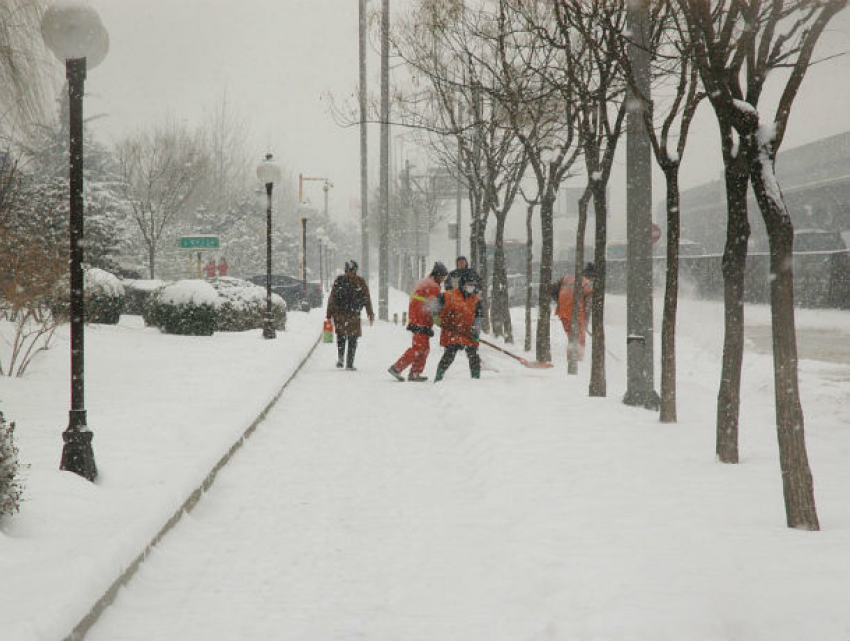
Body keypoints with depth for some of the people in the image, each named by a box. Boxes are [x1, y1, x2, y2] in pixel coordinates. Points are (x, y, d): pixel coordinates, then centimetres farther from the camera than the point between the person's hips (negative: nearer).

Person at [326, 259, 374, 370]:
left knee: (341, 335, 19)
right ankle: (349, 363, 5)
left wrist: (329, 313, 4)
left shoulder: (339, 280, 0)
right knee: (353, 338, 7)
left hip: (339, 313, 1)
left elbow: (332, 297, 0)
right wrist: (370, 313, 12)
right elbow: (367, 299, 3)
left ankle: (340, 357, 1)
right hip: (354, 315, -1)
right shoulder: (361, 282, 0)